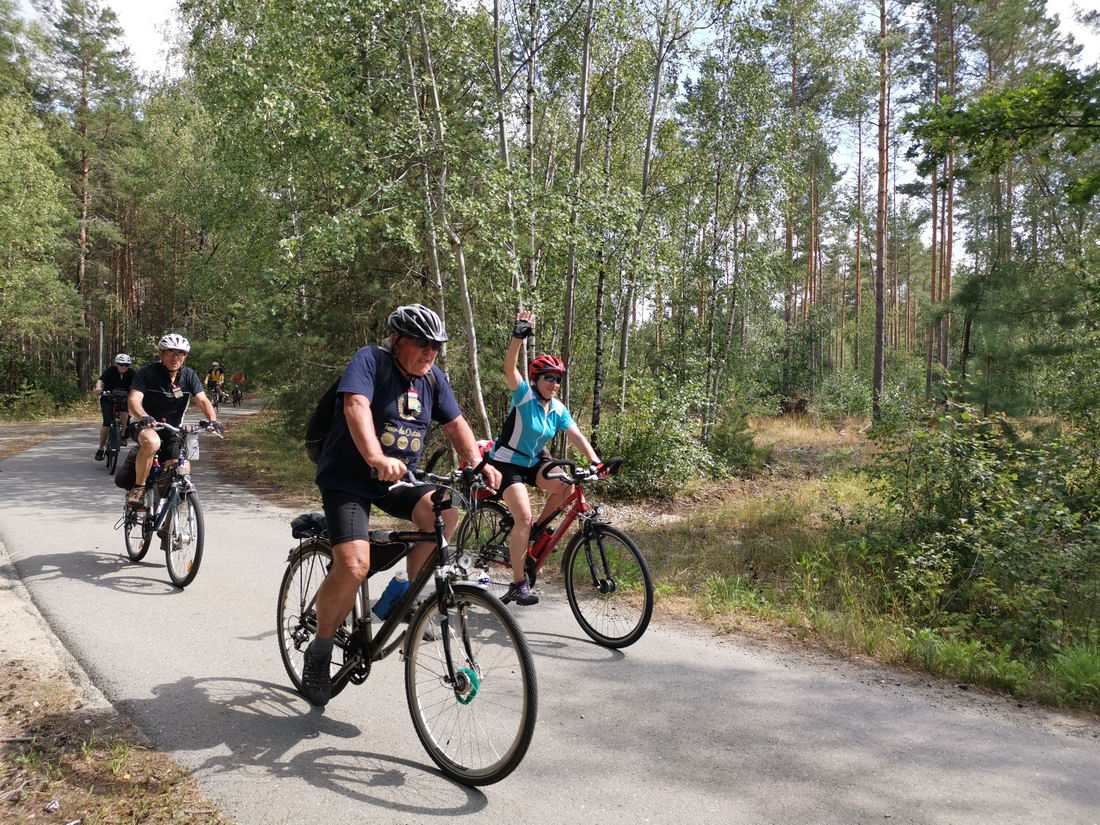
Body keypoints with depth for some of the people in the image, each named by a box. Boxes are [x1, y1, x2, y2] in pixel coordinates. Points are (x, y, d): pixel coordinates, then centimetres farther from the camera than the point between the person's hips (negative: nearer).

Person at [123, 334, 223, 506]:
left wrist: (213, 420, -31)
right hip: (145, 427, -4)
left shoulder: (189, 375, -1)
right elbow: (133, 400, -23)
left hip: (172, 432, 4)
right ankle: (138, 488, -20)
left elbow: (203, 400, -11)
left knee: (183, 473, -9)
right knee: (152, 442, -39)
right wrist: (143, 417, -45)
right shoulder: (147, 372, -12)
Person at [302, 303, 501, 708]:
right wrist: (376, 458, -47)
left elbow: (455, 423, 4)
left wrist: (477, 463, -15)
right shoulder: (370, 360, -14)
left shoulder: (433, 377, 5)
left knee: (444, 512, -24)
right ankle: (320, 649, 2)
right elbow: (356, 406, -30)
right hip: (347, 479, -5)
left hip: (399, 478, 5)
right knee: (354, 565, -22)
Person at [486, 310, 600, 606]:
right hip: (506, 463, -6)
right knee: (523, 517, -19)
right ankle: (519, 584, -8)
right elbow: (509, 368, -33)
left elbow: (576, 435, -9)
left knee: (566, 485, -20)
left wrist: (595, 460, -25)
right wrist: (518, 337, -47)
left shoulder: (558, 409, -1)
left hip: (534, 461, 6)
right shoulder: (525, 395, -17)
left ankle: (536, 530, 5)